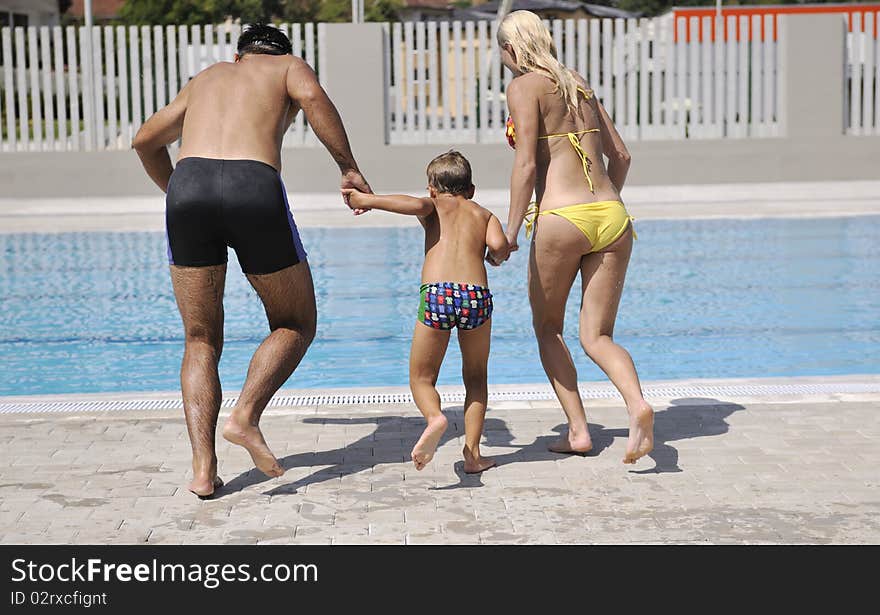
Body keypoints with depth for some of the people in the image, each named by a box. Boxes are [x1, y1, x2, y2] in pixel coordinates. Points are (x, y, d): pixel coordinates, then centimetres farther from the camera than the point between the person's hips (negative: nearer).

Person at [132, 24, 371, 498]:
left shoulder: (208, 77, 36)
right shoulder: (289, 66, 25)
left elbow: (146, 140, 44)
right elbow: (312, 97, -2)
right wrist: (349, 168, 2)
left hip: (190, 183, 3)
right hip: (255, 189, -3)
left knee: (201, 342, 14)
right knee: (295, 327, 16)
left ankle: (203, 468, 2)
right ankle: (245, 417, -6)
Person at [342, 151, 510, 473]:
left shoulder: (435, 206, 19)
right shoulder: (484, 214, 25)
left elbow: (416, 204, -7)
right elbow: (498, 244, 4)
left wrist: (368, 200, 3)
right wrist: (496, 257, 27)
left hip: (436, 293, -2)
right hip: (477, 295, 2)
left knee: (422, 378, 11)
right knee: (475, 378, 21)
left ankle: (434, 417, -21)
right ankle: (473, 453, 11)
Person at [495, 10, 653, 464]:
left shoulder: (524, 86, 0)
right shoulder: (578, 84, 20)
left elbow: (527, 165, -11)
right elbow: (620, 156, 21)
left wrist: (511, 231, -9)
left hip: (562, 220, -6)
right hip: (613, 219, 6)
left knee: (547, 328, 17)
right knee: (596, 337, 7)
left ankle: (578, 430, 13)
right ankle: (637, 403, -21)